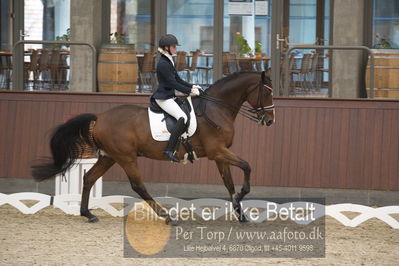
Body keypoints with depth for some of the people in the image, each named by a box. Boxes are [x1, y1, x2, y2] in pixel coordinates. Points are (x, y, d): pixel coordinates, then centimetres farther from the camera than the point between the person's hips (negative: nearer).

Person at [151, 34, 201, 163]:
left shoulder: (168, 61, 15)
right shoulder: (163, 64, -18)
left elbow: (178, 80, 19)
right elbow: (173, 84, -19)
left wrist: (192, 86, 7)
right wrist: (190, 91, -14)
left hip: (169, 96, 11)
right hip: (163, 98, -11)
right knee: (183, 118, -26)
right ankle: (169, 150, -30)